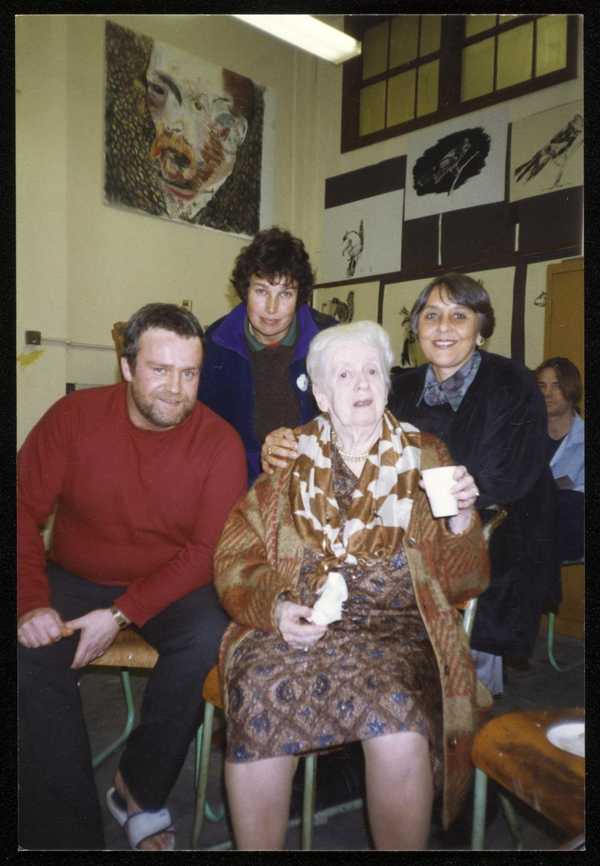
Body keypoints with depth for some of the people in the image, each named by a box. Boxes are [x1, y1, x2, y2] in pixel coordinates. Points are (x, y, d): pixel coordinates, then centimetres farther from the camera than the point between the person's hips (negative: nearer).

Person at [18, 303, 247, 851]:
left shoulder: (220, 442, -13)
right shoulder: (74, 416, -9)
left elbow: (205, 551, -14)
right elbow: (25, 511, -7)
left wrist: (122, 614, -22)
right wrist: (32, 601, -21)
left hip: (173, 587, -1)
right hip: (76, 580, 2)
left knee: (212, 640, -29)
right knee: (30, 656, -25)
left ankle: (140, 793, -3)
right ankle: (68, 831, -6)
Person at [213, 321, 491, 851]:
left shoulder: (425, 456, 9)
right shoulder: (289, 459, 9)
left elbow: (464, 583, 7)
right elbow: (235, 561, 5)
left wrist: (462, 520, -11)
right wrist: (276, 608, -14)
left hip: (397, 628, 0)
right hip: (297, 625, 1)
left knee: (400, 731, -30)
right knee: (259, 694, -29)